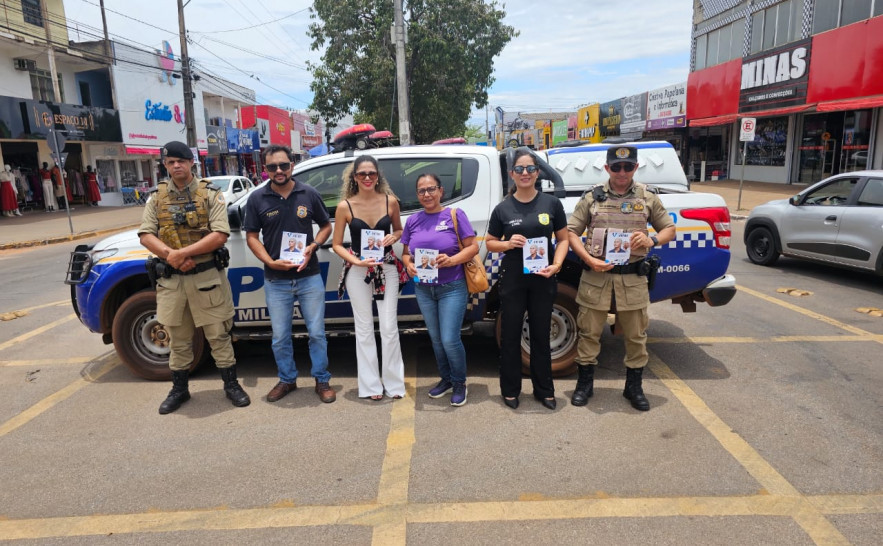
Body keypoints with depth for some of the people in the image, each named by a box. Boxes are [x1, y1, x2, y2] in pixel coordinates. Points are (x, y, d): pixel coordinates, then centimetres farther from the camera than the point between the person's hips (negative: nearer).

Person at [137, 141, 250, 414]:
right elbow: (146, 235, 1)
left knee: (218, 335, 4)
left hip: (207, 277, -3)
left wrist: (183, 252, -19)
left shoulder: (210, 194, -3)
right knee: (179, 339, 15)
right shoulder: (157, 197, 8)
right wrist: (170, 255, -16)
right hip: (171, 279, 3)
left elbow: (219, 235, -13)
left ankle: (231, 385, 18)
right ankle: (179, 389, 29)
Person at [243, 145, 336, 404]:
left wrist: (313, 246, -11)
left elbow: (326, 226, 8)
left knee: (317, 332, 7)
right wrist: (270, 262, -12)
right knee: (280, 337, 11)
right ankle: (287, 380, 30)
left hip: (309, 277, 0)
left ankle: (322, 380, 22)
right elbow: (251, 236, 3)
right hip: (276, 280, 1)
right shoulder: (257, 198, -1)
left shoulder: (309, 194, 0)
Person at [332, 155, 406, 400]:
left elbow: (399, 230, 12)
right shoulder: (345, 206, -7)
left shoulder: (390, 201, -4)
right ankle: (371, 384, 20)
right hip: (358, 271, 0)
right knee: (364, 328, 8)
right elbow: (337, 244, -2)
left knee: (389, 327, 3)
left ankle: (394, 382, 18)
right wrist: (356, 261, -18)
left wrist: (392, 238, -11)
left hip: (387, 268, 1)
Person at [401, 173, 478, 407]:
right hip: (424, 289, 5)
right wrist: (409, 265, -12)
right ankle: (446, 379, 34)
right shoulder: (413, 221, 5)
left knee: (450, 339, -6)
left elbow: (473, 247, -8)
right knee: (436, 339, 14)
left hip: (452, 287, -4)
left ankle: (460, 383, 18)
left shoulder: (455, 215, -7)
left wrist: (451, 260, -24)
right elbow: (405, 253, 11)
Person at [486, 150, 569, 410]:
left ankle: (544, 390, 26)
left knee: (541, 335, 12)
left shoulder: (551, 203, 0)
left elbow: (563, 239, 3)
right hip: (512, 278, 0)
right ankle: (510, 390, 23)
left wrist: (556, 265, -13)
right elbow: (490, 243, 6)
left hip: (542, 278, 1)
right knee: (510, 335, 8)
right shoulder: (503, 209, -1)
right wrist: (508, 243, -14)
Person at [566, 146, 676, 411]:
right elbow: (571, 231, 0)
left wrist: (652, 240, -11)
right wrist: (589, 260, -14)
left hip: (632, 277, 1)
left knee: (636, 334, 9)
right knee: (589, 331, 7)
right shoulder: (592, 197, 2)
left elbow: (670, 229, 11)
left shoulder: (647, 198, 6)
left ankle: (634, 387, 27)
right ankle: (585, 383, 23)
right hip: (596, 275, -1)